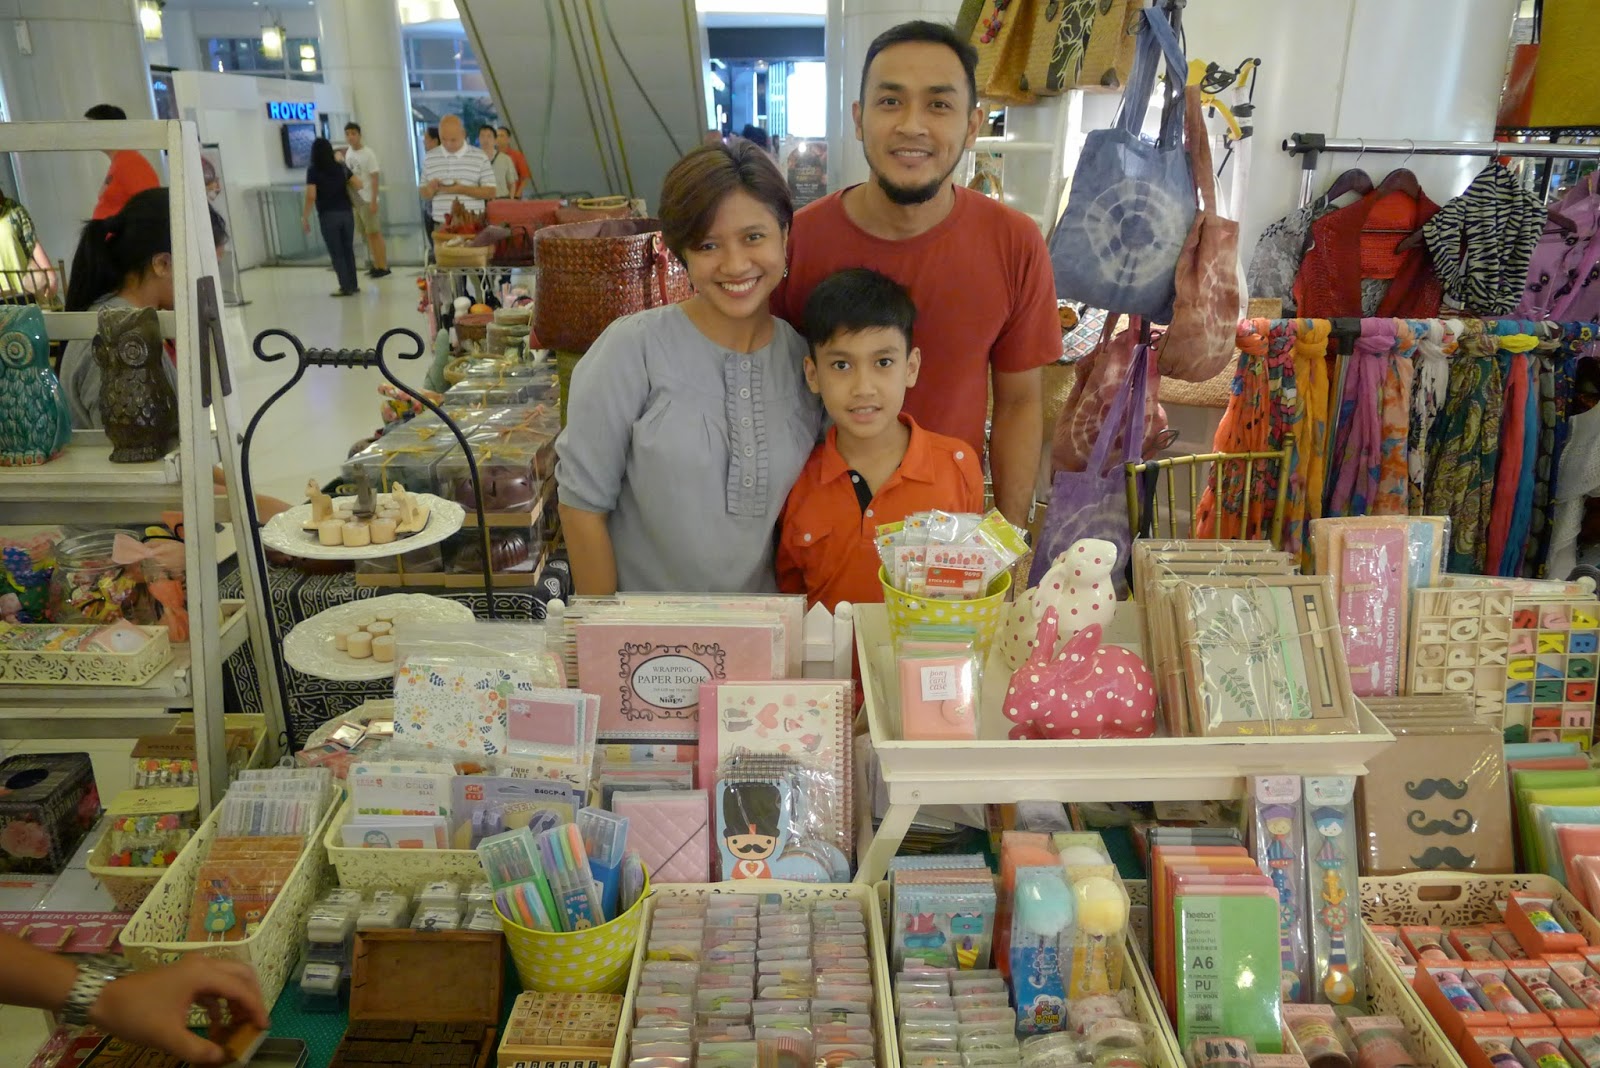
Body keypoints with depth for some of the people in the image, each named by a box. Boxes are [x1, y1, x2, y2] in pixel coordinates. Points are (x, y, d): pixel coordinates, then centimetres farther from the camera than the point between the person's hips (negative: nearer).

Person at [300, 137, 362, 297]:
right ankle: (353, 284, 17)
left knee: (336, 253, 3)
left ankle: (346, 287, 3)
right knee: (348, 250, 13)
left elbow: (311, 196, -13)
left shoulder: (313, 170, -6)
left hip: (328, 216, -4)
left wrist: (305, 217, -6)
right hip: (346, 213, 4)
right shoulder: (341, 167, 5)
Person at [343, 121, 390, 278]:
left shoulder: (368, 153, -12)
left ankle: (383, 267, 1)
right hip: (354, 199, 7)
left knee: (375, 233, -3)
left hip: (367, 199, -7)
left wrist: (374, 201, -18)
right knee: (366, 235, 10)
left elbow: (375, 178, -14)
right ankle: (376, 265, 16)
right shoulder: (348, 152, 7)